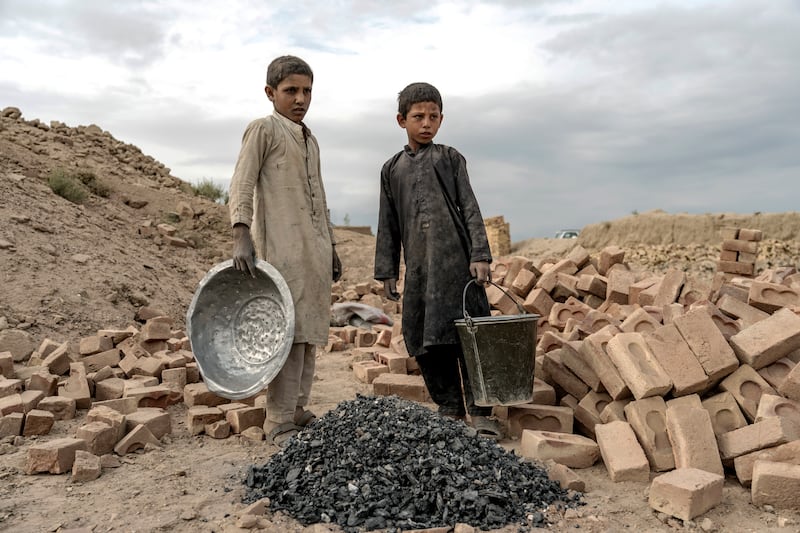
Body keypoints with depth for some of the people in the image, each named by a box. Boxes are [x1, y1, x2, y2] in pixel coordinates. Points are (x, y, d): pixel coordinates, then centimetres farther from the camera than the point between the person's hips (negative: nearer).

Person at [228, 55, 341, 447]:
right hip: (282, 248, -8)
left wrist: (331, 246, 23)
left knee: (310, 331, 9)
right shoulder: (263, 129, 0)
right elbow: (241, 184, -9)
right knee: (290, 333, -11)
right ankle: (279, 424, -3)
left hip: (315, 249, 8)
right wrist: (241, 235, -23)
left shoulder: (310, 140, 22)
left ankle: (297, 410, 19)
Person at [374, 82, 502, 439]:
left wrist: (480, 255, -8)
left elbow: (469, 208, 3)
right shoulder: (392, 169, 17)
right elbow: (388, 225, 16)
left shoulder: (450, 158, 10)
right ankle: (450, 408, 16)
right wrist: (387, 272, 11)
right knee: (424, 340, 3)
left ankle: (480, 411, 1)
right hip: (418, 265, 3)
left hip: (455, 258, -3)